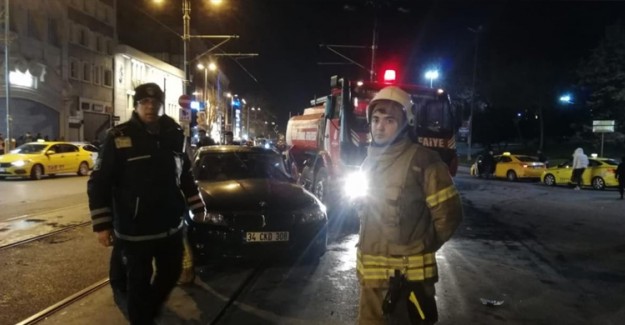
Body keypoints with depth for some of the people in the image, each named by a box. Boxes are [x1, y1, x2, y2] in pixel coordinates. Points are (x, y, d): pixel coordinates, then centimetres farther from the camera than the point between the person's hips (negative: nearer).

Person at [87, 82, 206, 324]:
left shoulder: (174, 136, 5)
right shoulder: (118, 138, -10)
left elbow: (186, 175, 16)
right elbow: (98, 183, -9)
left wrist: (196, 206, 16)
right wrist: (102, 224, -12)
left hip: (171, 226, 5)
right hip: (134, 230, -5)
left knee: (171, 273, 20)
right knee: (138, 283, 8)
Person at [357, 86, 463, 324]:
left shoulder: (422, 160, -12)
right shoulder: (370, 161, 10)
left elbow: (448, 214, -11)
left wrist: (421, 249, 0)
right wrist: (369, 249, 14)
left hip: (408, 275, -6)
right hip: (371, 273, 7)